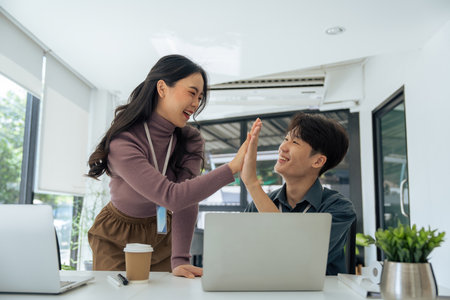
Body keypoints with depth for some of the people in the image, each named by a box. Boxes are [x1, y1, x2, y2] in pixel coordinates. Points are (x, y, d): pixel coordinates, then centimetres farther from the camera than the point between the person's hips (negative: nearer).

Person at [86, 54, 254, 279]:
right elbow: (171, 197, -39)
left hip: (162, 235, 3)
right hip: (115, 237, -3)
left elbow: (187, 202, -23)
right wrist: (233, 167, -44)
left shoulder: (190, 142, -14)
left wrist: (180, 260, -32)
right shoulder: (122, 143, -30)